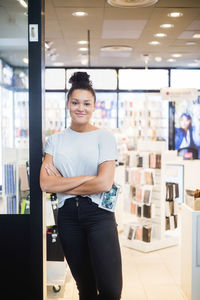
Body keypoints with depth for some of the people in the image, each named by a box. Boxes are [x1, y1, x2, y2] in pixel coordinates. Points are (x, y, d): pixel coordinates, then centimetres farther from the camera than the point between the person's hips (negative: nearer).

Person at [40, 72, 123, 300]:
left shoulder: (104, 137, -2)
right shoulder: (55, 140, 6)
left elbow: (104, 183, -13)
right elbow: (45, 184, -6)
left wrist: (63, 184, -6)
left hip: (98, 214, -3)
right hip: (67, 215, 3)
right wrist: (86, 178, -12)